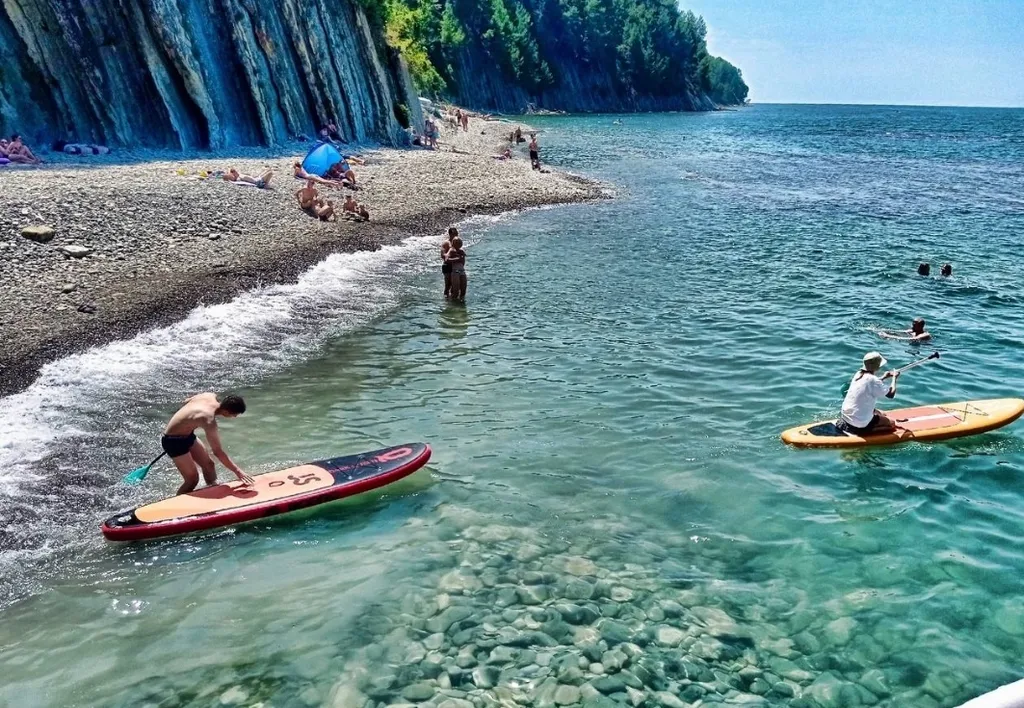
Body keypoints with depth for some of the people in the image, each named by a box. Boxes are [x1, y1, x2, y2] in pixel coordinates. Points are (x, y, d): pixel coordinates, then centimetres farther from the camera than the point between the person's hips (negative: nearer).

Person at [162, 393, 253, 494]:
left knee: (208, 464, 14)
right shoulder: (209, 420, -36)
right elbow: (217, 452, -32)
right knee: (193, 479, -4)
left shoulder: (211, 396, -13)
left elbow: (186, 401, 8)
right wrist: (237, 471, -31)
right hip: (174, 441, -9)